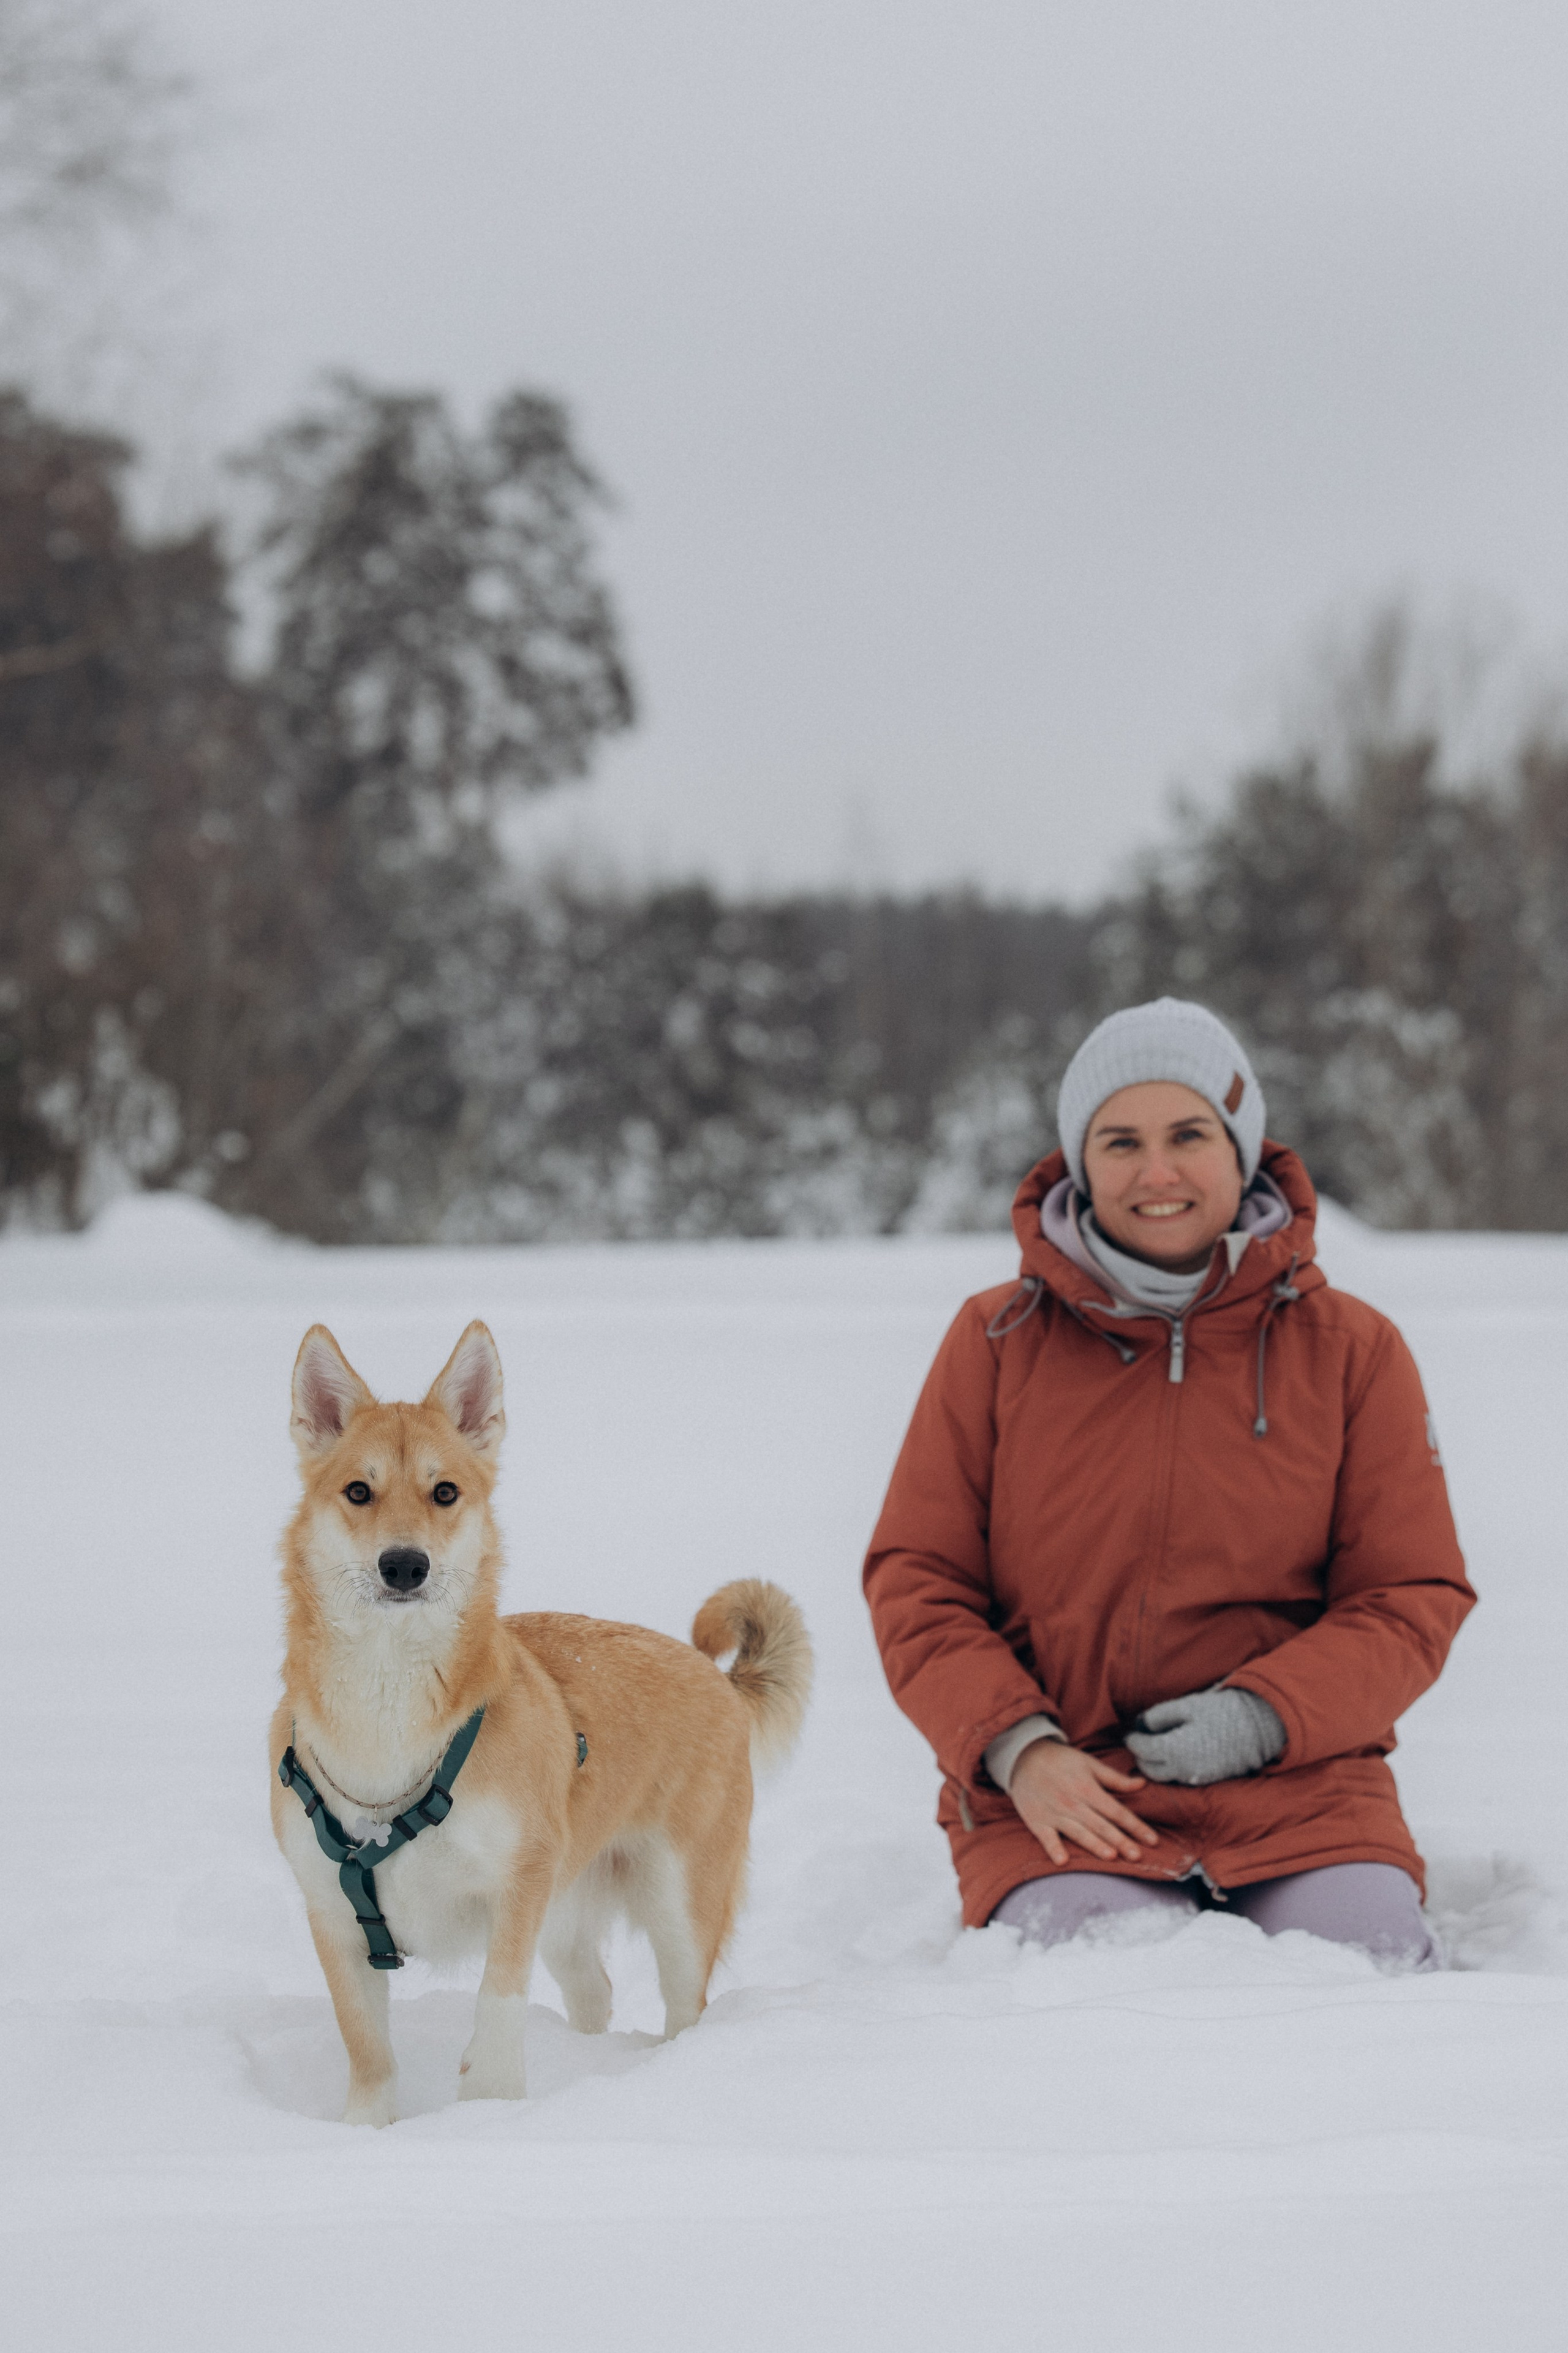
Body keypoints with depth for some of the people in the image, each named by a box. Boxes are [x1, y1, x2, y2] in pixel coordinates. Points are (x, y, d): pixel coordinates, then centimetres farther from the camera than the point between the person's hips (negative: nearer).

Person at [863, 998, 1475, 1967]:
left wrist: (1263, 1716, -13)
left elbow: (1413, 1600, 6)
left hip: (1298, 1788, 1)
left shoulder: (1352, 1350, 7)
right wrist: (1018, 1747, -12)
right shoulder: (998, 1341, 7)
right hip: (1057, 1799, -1)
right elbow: (915, 1585, 6)